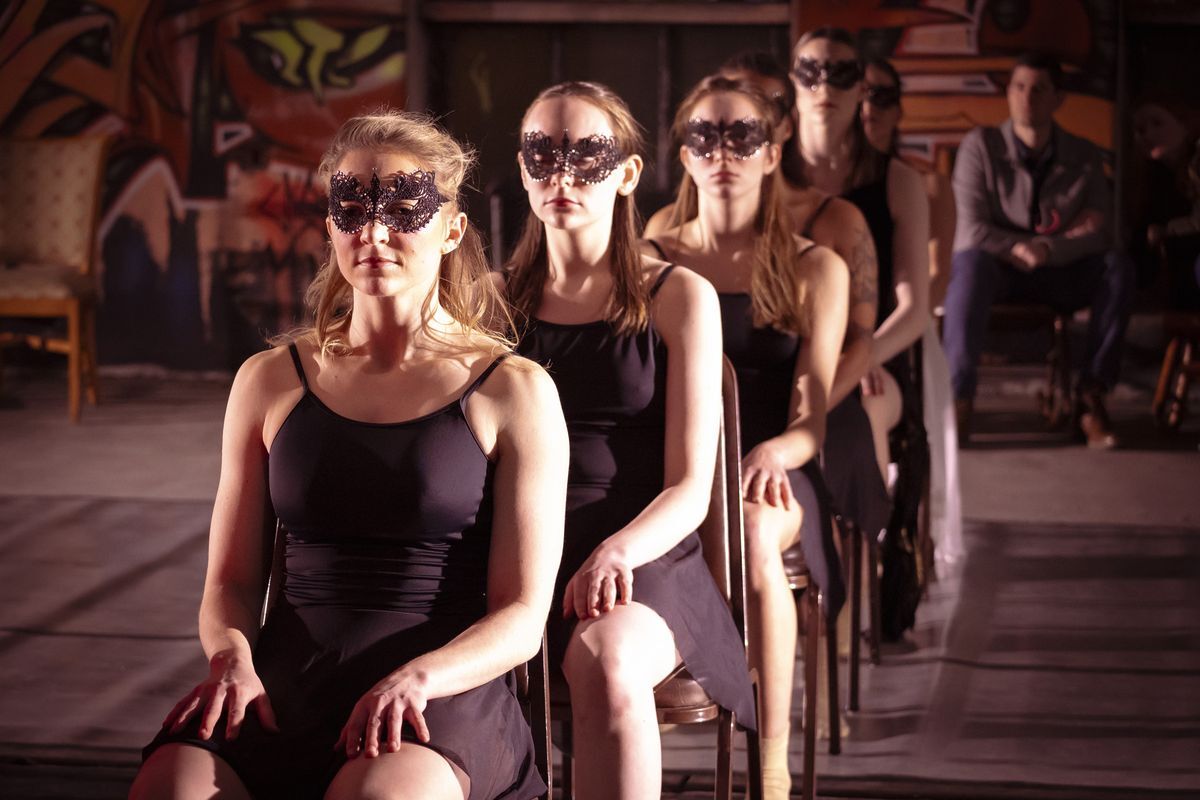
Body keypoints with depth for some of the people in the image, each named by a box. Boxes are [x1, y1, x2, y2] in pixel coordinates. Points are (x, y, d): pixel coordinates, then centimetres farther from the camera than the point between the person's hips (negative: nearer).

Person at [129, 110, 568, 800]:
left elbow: (522, 615, 2)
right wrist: (231, 657, -6)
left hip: (448, 690, -2)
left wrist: (419, 677, -18)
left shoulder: (514, 392, 6)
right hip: (287, 682, 3)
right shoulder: (270, 382, 17)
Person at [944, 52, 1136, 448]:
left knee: (1118, 267, -25)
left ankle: (1091, 395, -24)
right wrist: (1044, 242, -15)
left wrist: (1044, 250, -23)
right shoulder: (980, 146, -8)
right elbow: (972, 230, -16)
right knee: (972, 262, -38)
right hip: (996, 269, -3)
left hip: (1058, 275, 3)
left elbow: (1101, 235, -7)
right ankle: (958, 395, -37)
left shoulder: (1084, 156, 0)